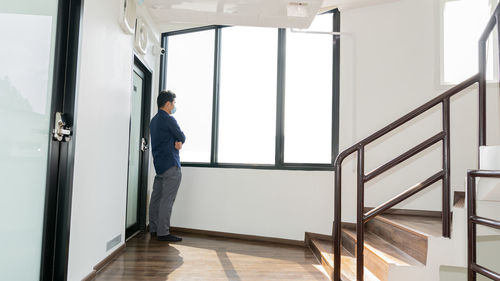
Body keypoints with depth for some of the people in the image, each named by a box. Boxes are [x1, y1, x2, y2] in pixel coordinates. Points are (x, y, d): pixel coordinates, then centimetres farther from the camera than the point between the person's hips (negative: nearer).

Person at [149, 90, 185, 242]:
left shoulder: (154, 120, 18)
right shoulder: (168, 119, -13)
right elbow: (182, 137, -8)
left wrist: (177, 142, 0)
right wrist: (179, 141, 12)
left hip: (158, 164, 10)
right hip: (170, 165, -10)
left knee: (156, 197, 12)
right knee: (167, 199, -7)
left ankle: (154, 229, 21)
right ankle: (163, 232, -5)